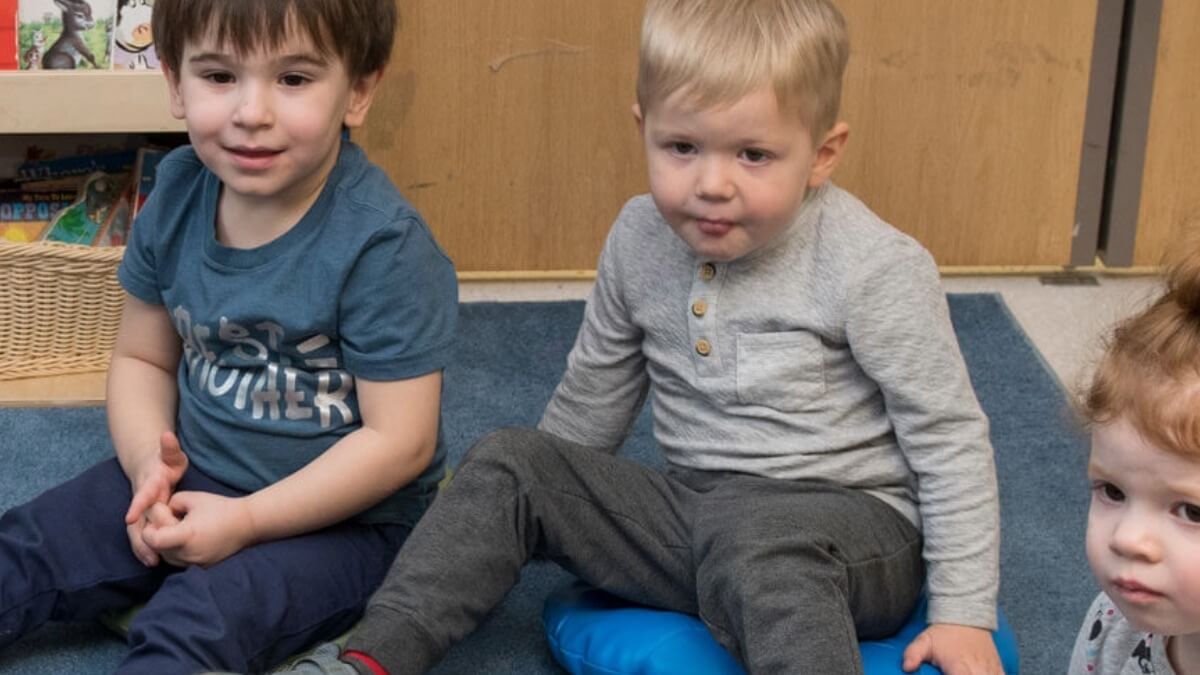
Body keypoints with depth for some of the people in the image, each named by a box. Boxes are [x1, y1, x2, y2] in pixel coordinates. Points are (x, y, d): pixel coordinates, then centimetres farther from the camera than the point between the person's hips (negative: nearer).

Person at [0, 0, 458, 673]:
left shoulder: (383, 245, -24)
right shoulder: (178, 194, -5)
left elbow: (400, 440, -22)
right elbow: (143, 356, 7)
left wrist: (245, 521, -22)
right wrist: (149, 462, -13)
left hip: (342, 513, -6)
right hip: (195, 477, 6)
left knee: (197, 621, -30)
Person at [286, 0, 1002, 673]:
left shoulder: (876, 268, -14)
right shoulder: (641, 239, 2)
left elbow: (949, 436, -9)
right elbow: (592, 394, 18)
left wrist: (964, 613, -11)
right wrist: (547, 498, 26)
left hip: (848, 520, -6)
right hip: (691, 506, 6)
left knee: (754, 543, -39)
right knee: (508, 464, -6)